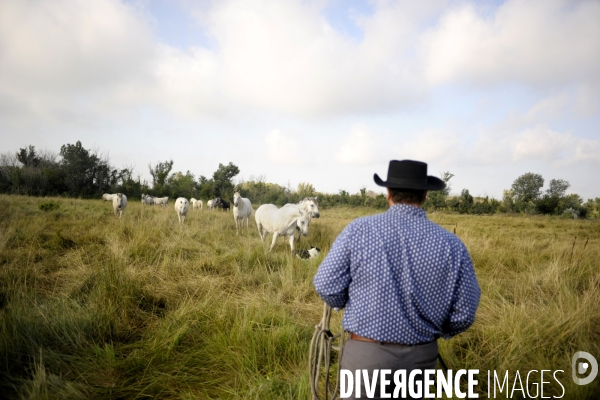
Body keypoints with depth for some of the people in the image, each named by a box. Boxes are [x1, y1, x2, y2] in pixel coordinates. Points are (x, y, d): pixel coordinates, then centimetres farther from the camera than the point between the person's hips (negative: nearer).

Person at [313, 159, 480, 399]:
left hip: (366, 353, -2)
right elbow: (464, 314, -3)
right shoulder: (451, 244, -8)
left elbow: (326, 286, -10)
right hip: (421, 357, 3)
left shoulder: (358, 230, -13)